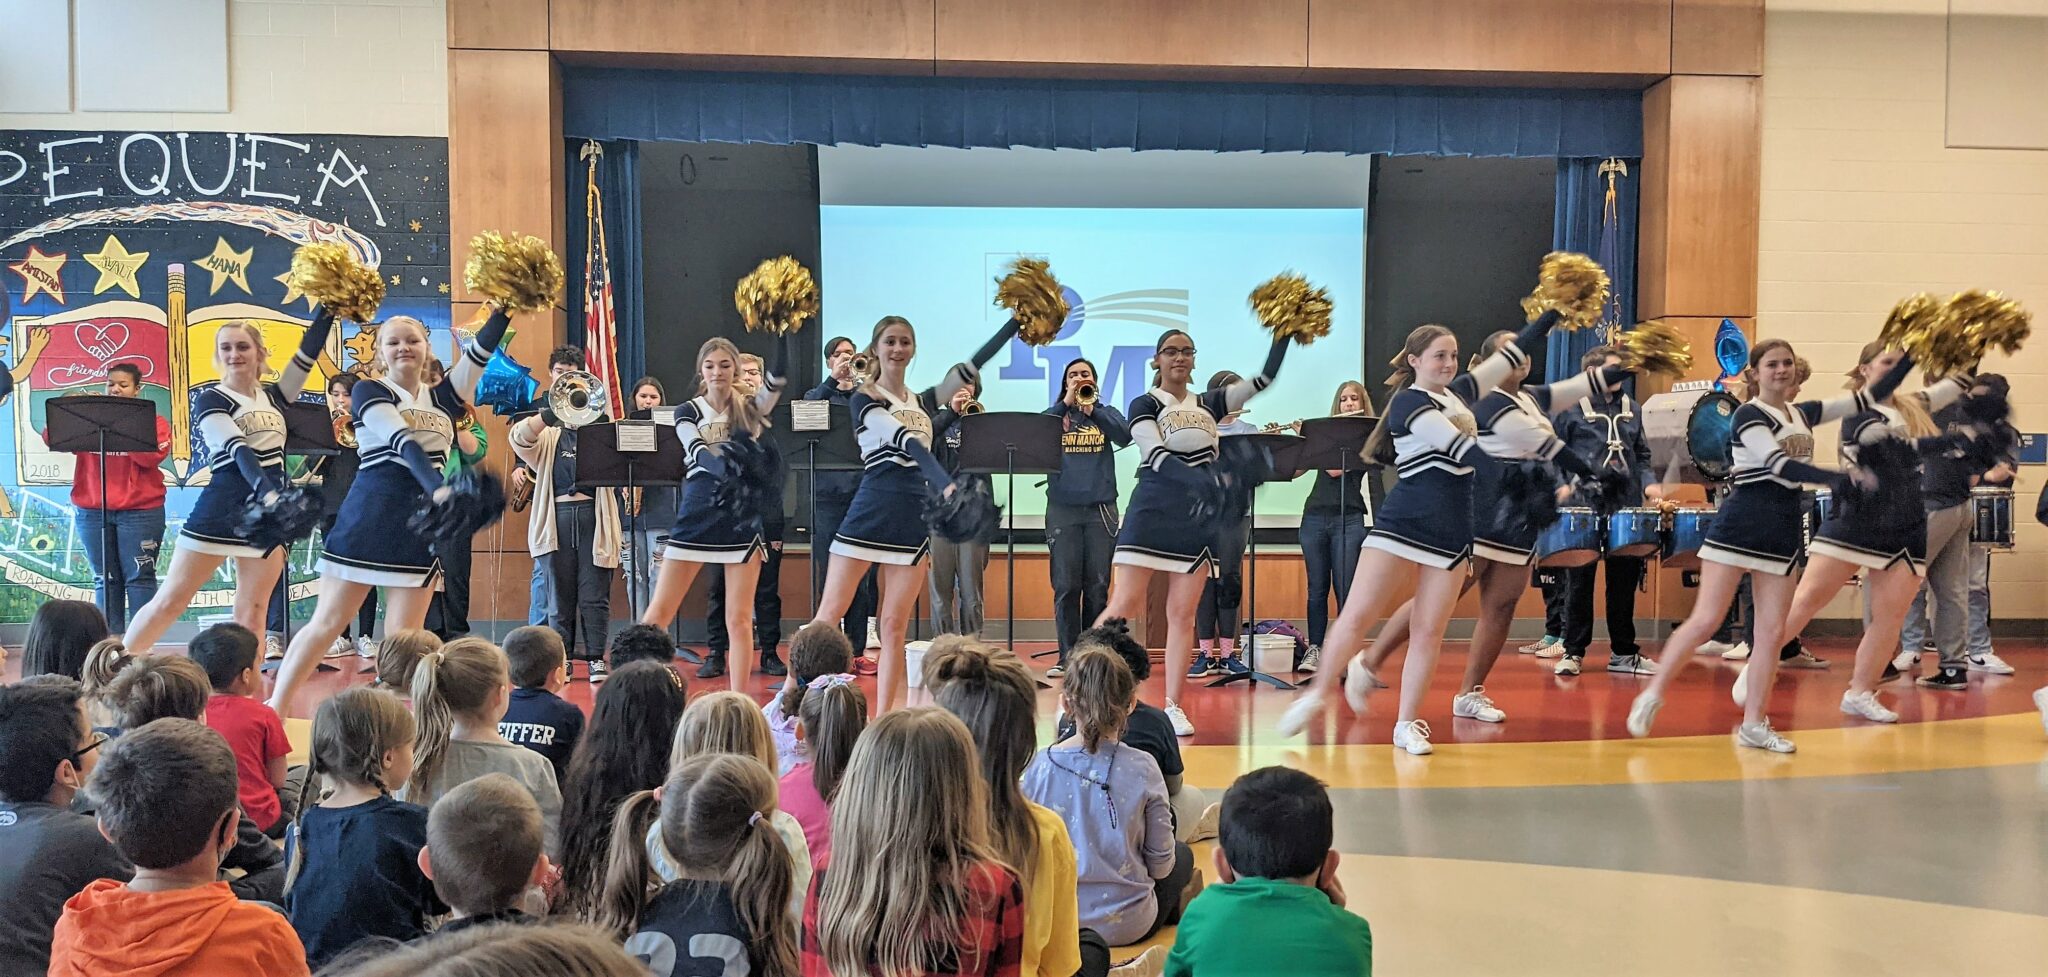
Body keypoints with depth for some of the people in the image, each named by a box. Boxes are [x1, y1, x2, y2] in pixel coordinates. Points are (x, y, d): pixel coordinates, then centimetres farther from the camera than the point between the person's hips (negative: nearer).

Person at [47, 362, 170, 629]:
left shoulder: (153, 421, 3)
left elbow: (152, 456, -13)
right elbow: (50, 437, -1)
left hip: (140, 512, -3)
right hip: (91, 511, 3)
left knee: (139, 576, -3)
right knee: (105, 579, 6)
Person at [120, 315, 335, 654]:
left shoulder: (273, 397, 13)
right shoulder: (210, 399, -3)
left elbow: (308, 353, 6)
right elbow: (238, 450, -19)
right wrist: (266, 492, -34)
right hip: (220, 512, -4)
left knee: (252, 611, 3)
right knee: (171, 600, 0)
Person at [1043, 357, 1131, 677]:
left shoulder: (1106, 413, 13)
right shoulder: (1055, 414, 12)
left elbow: (1125, 435, -7)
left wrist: (1091, 408, -16)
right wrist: (1066, 403, -12)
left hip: (1101, 509, 1)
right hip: (1062, 509, 0)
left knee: (1097, 587, 2)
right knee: (1065, 587, -3)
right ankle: (1068, 656, 0)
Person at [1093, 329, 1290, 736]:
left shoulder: (1210, 404, 14)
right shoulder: (1144, 404, 1)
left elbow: (1265, 377, 12)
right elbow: (1157, 456, -15)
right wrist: (1204, 481, -30)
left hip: (1198, 516, 4)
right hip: (1152, 513, -4)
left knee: (1183, 614, 2)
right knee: (1124, 606, -9)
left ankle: (1173, 707, 5)